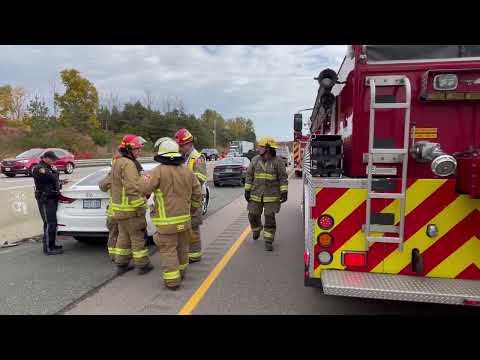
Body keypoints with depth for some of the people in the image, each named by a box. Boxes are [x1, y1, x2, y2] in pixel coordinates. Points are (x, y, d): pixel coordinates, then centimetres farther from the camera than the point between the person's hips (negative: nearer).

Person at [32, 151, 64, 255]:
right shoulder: (39, 169, -12)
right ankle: (48, 248, -4)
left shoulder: (48, 167, 18)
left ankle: (52, 245, 24)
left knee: (52, 223, 14)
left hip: (52, 198, 10)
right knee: (49, 223, -9)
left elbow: (55, 179, 20)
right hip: (45, 200, -10)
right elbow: (51, 178, -22)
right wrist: (54, 171, -3)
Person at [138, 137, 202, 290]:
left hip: (167, 221, -6)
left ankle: (172, 280, 9)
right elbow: (197, 193, 8)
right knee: (182, 247, 20)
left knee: (168, 250, 5)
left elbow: (144, 188, -15)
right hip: (185, 218, 6)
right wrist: (193, 209, 23)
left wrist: (145, 177, 7)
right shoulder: (187, 171, 3)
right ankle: (181, 273, 37)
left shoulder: (159, 171, -15)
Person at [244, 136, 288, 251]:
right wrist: (247, 190, 1)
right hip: (256, 195, 3)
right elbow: (249, 175, 5)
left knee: (270, 218, -2)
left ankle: (268, 241, 9)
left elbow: (283, 178, -6)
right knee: (253, 215, 9)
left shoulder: (278, 162, -6)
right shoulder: (255, 160, 2)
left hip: (272, 196, -3)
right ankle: (256, 230, 41)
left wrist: (284, 192, -13)